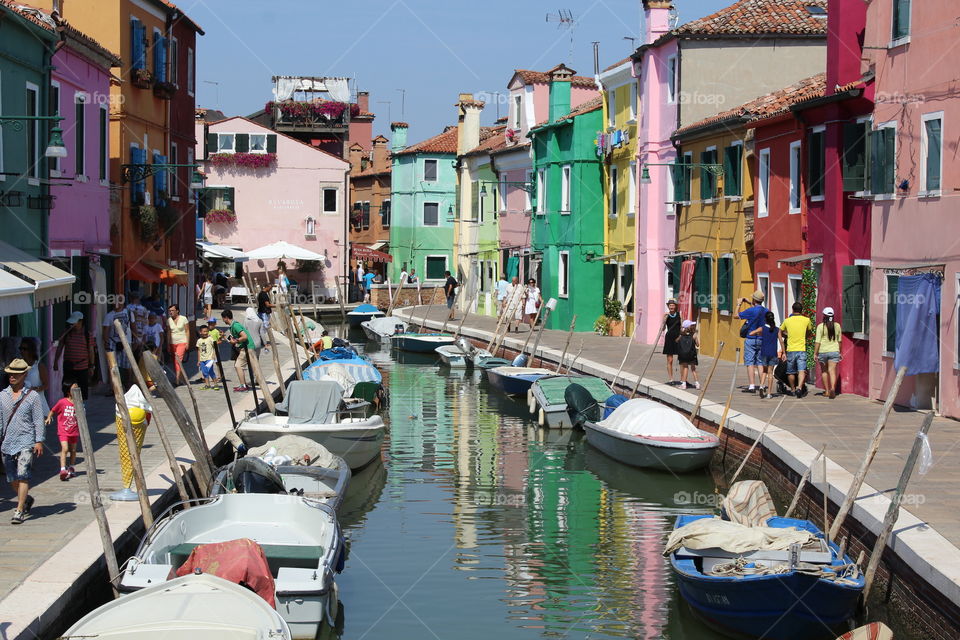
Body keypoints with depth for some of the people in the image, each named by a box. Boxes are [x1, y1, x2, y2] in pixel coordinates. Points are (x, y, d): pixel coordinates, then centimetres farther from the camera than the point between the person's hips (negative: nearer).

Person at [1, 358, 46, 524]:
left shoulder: (32, 395, 0)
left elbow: (38, 420, -1)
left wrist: (39, 441, -8)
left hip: (26, 442, -4)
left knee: (23, 476, -14)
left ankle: (19, 511, -13)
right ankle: (26, 499, 34)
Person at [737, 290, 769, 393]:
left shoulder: (751, 310, -16)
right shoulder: (766, 311, 2)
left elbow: (736, 316, -4)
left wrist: (738, 304, 11)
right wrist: (750, 303, 32)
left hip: (751, 339, -6)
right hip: (762, 340, 6)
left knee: (750, 363, -3)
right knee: (760, 363, 12)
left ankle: (752, 386, -9)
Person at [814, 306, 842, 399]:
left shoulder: (821, 326, -7)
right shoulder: (837, 326, 4)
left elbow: (817, 341, -11)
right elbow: (839, 341, 13)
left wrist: (815, 353, -7)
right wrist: (839, 352, 24)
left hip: (823, 351, -2)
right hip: (834, 351, 2)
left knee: (824, 371, 15)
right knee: (832, 371, -5)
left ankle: (827, 390, 20)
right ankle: (833, 388, -26)